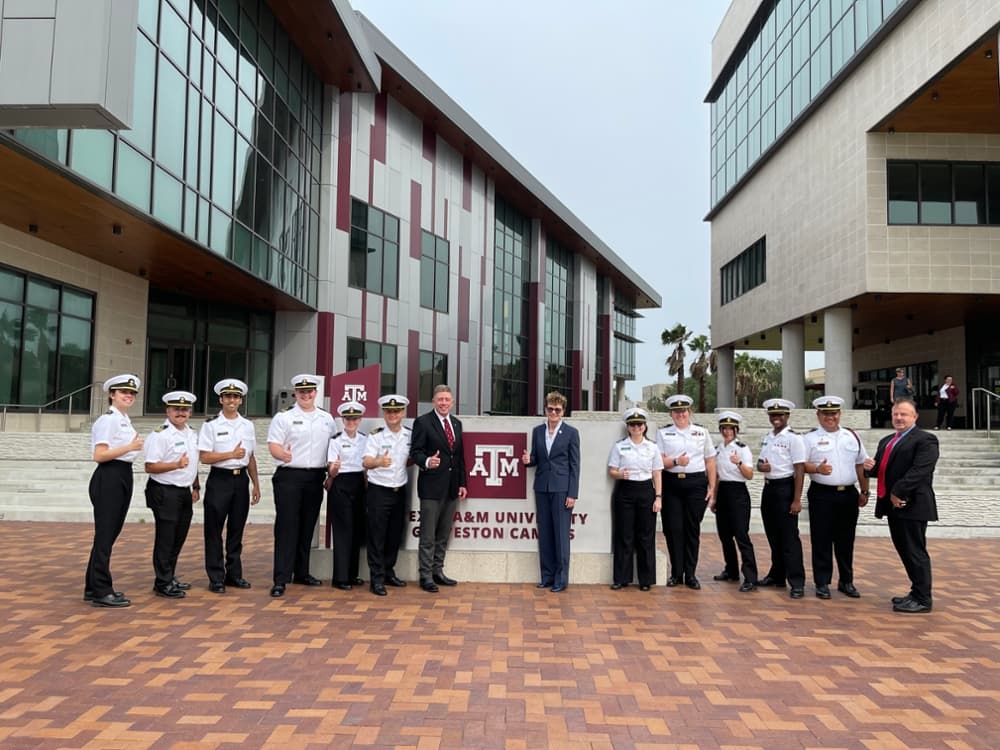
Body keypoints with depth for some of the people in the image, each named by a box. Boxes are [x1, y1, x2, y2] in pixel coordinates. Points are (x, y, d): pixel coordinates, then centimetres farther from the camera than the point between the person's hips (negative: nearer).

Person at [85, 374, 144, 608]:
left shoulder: (125, 421, 16)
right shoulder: (108, 420, -11)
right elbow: (99, 455, -18)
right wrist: (130, 447, -21)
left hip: (123, 477, 9)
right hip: (109, 478, -9)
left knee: (111, 533, 14)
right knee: (105, 535, -4)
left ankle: (94, 587, 24)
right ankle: (101, 591, 3)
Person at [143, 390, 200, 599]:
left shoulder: (193, 434, 12)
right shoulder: (159, 435, -13)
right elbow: (150, 467, -18)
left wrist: (195, 487, 17)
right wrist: (177, 465, -29)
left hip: (185, 493, 8)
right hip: (165, 493, -8)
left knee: (178, 538, 15)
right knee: (165, 540, 0)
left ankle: (170, 578, 28)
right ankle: (163, 584, 10)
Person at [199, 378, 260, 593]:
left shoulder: (248, 425, 10)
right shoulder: (211, 425, -3)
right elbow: (205, 457, -8)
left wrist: (256, 485, 13)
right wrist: (232, 455, -14)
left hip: (241, 479, 4)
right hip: (219, 479, -4)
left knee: (237, 529, 11)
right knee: (214, 531, 2)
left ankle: (234, 574, 22)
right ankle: (216, 578, 12)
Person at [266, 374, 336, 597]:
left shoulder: (327, 419, 12)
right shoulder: (283, 417, 0)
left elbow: (334, 446, 16)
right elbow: (273, 446, -7)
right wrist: (283, 454, -29)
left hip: (315, 478, 4)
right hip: (289, 476, -4)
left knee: (308, 527, 11)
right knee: (287, 527, -5)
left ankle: (301, 572, 23)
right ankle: (281, 579, -1)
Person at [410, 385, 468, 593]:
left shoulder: (457, 424, 13)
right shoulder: (423, 422, -6)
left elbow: (460, 456, 16)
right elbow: (415, 451, -10)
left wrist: (462, 483, 11)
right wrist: (427, 461, -30)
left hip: (452, 487, 6)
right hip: (431, 486, -6)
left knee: (443, 535, 14)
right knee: (428, 536, 1)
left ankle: (437, 571, 25)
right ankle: (426, 576, 10)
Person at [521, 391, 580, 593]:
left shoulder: (571, 433, -2)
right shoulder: (537, 431, 10)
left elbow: (575, 465, -4)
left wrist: (572, 494, -9)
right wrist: (528, 460, -10)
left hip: (561, 489, -4)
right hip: (542, 488, 4)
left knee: (561, 534, 0)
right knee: (544, 534, 8)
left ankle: (561, 578, 9)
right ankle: (547, 576, 18)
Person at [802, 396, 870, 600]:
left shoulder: (852, 436, 11)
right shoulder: (810, 438, 0)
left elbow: (861, 465, 14)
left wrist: (864, 492, 12)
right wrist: (817, 469, -23)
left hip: (848, 494, 3)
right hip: (822, 495, -3)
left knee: (846, 541, 11)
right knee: (822, 541, 1)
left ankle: (846, 582, 23)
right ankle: (822, 583, 9)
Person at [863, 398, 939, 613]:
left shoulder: (925, 440, -7)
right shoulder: (886, 441, 19)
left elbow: (919, 471, -19)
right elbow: (883, 470, 23)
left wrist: (898, 492, -22)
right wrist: (870, 467, 0)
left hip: (912, 505, -8)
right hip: (893, 505, 8)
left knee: (914, 552, -3)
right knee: (904, 551, 14)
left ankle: (922, 599, 5)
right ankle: (917, 592, 25)